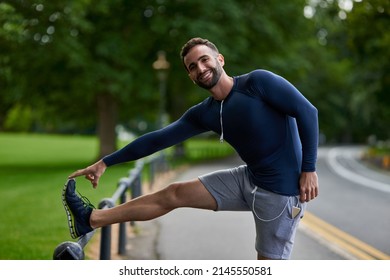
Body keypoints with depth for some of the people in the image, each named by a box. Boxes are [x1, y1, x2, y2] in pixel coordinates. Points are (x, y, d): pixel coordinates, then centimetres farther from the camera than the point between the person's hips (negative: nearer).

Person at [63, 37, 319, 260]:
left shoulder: (257, 82, -14)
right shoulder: (205, 114, 4)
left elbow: (307, 111, -16)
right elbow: (159, 139, 8)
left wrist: (308, 169, -19)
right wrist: (105, 163, 9)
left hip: (281, 190, -7)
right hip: (250, 179, 7)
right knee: (173, 194, 9)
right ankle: (92, 219, 18)